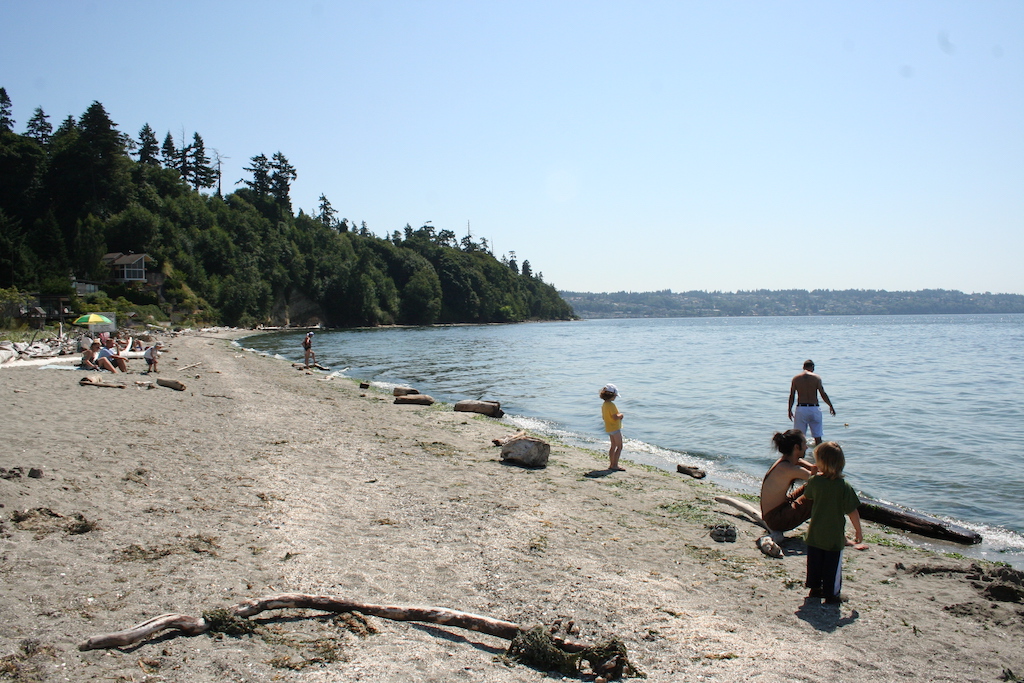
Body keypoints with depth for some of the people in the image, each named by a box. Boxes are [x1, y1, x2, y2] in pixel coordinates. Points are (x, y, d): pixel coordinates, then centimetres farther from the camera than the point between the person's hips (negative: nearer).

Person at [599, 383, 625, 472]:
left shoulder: (604, 405, 7)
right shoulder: (611, 405, -22)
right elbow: (615, 417, -27)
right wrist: (620, 415, -6)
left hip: (609, 428, 9)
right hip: (615, 428, -9)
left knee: (613, 446, 17)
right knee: (619, 447, -2)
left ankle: (611, 464, 21)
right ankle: (615, 465, -3)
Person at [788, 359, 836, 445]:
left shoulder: (795, 379, 2)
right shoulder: (816, 378, -2)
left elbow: (791, 396, 2)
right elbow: (823, 394, -2)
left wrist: (790, 410, 10)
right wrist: (831, 406, 10)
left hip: (801, 409, 1)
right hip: (814, 408, 0)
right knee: (817, 436, 9)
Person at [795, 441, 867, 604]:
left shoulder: (814, 481, -10)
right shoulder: (844, 486, -19)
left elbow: (807, 496, 10)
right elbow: (852, 511, -14)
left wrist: (799, 499, 33)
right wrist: (858, 531, -1)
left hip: (815, 534, 3)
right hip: (834, 535, -3)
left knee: (815, 561, 18)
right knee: (833, 565, 10)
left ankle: (815, 587, 30)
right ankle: (832, 594, 19)